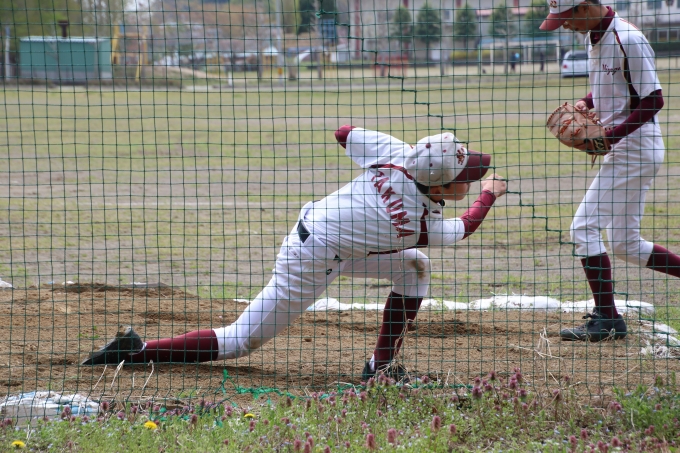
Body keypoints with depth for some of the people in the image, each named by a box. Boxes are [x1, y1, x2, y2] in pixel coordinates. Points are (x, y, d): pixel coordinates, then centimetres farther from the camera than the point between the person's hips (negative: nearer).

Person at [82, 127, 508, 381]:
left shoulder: (398, 152, -12)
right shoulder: (421, 223, -24)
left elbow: (344, 132, 3)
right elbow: (464, 228, -1)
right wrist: (490, 194, 15)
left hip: (312, 221, 8)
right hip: (310, 266, -8)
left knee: (415, 266, 11)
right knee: (242, 339, 3)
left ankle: (382, 364, 16)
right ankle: (138, 350, 1)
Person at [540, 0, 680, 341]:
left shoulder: (627, 41, -19)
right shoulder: (594, 37, 10)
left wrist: (609, 136, -23)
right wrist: (587, 103, 4)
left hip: (634, 148, -10)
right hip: (619, 150, 10)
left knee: (585, 227, -11)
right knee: (625, 245, 12)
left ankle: (607, 319, -8)